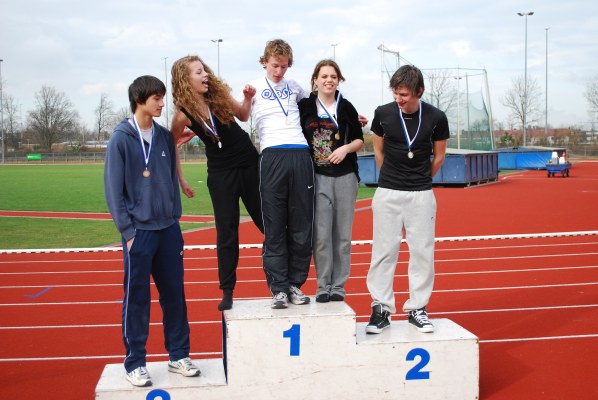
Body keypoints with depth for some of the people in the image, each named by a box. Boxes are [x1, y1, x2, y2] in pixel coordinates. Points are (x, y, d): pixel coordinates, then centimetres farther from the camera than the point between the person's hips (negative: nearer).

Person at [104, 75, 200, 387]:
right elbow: (113, 189, -7)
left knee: (174, 294, 11)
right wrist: (128, 231, -10)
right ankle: (135, 363, 15)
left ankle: (178, 355, 23)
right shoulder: (121, 139, -7)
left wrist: (176, 216, 8)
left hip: (169, 229, 5)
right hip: (139, 231, -5)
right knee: (137, 298, 3)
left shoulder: (164, 137, 7)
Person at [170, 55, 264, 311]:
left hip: (249, 163, 3)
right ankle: (227, 291, 11)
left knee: (268, 222, 7)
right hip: (221, 173, -3)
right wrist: (180, 180, 3)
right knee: (227, 233, -1)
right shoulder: (183, 114, -13)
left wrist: (248, 98, -8)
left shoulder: (219, 94, -6)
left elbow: (243, 115, 11)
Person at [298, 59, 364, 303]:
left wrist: (346, 148, -7)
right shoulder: (304, 106, 4)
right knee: (321, 235, -5)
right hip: (317, 177, -1)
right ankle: (323, 285, 7)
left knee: (342, 235, 4)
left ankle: (338, 286, 13)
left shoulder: (346, 107, 8)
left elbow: (359, 140, 11)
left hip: (345, 176, 2)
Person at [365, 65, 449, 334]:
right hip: (387, 193, 0)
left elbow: (438, 157, 9)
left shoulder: (436, 118, -6)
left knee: (422, 251, 3)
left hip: (421, 195, 0)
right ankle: (381, 309, 9)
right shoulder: (383, 113, -4)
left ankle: (417, 309, 15)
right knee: (384, 251, 0)